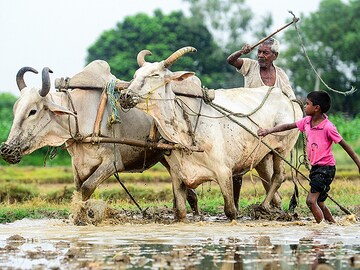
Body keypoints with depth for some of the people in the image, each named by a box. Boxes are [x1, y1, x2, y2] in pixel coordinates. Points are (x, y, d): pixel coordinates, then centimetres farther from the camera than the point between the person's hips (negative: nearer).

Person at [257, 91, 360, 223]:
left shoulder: (328, 127, -19)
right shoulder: (307, 121, 2)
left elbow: (345, 145, -13)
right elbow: (288, 126, 14)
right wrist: (268, 131, 6)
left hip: (326, 167, -8)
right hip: (315, 167, 8)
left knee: (311, 201, -18)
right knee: (319, 203, 16)